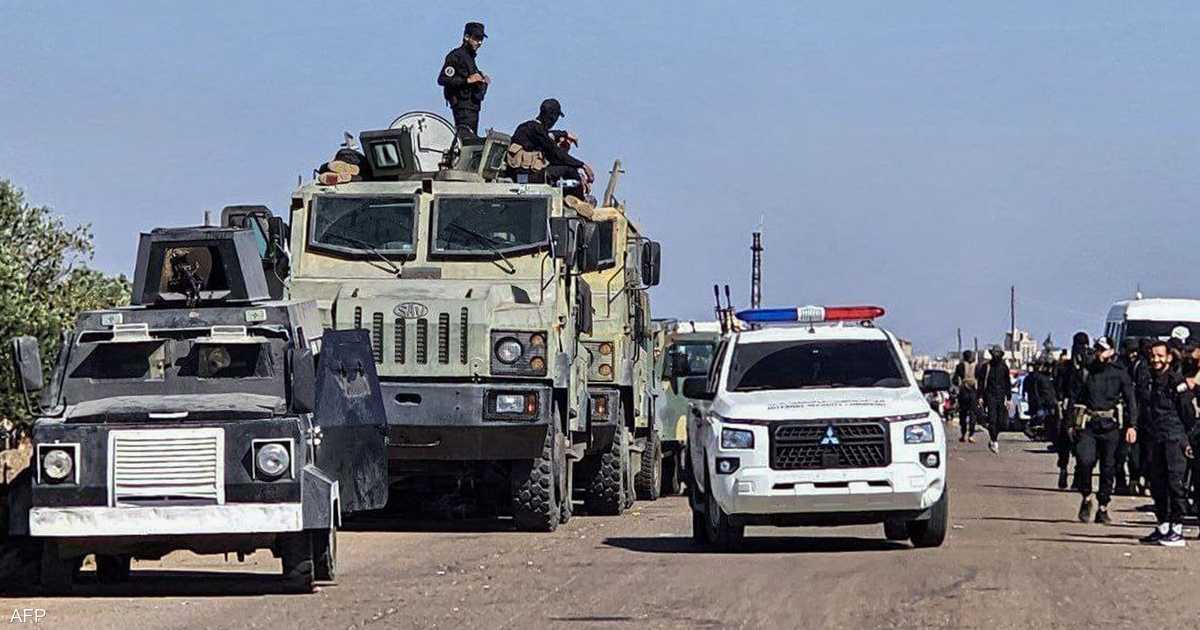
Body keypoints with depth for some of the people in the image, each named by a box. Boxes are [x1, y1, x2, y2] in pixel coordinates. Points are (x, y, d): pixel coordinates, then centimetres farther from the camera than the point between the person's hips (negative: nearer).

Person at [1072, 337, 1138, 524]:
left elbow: (1130, 401, 2)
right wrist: (1073, 424, 5)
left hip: (1110, 425, 0)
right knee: (1085, 460, -19)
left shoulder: (1120, 373, 4)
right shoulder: (1088, 371, 8)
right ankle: (1086, 498, 2)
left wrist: (1132, 425, -9)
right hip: (1088, 424, 0)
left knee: (1108, 467, 3)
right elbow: (1078, 399, 12)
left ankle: (1103, 508, 14)